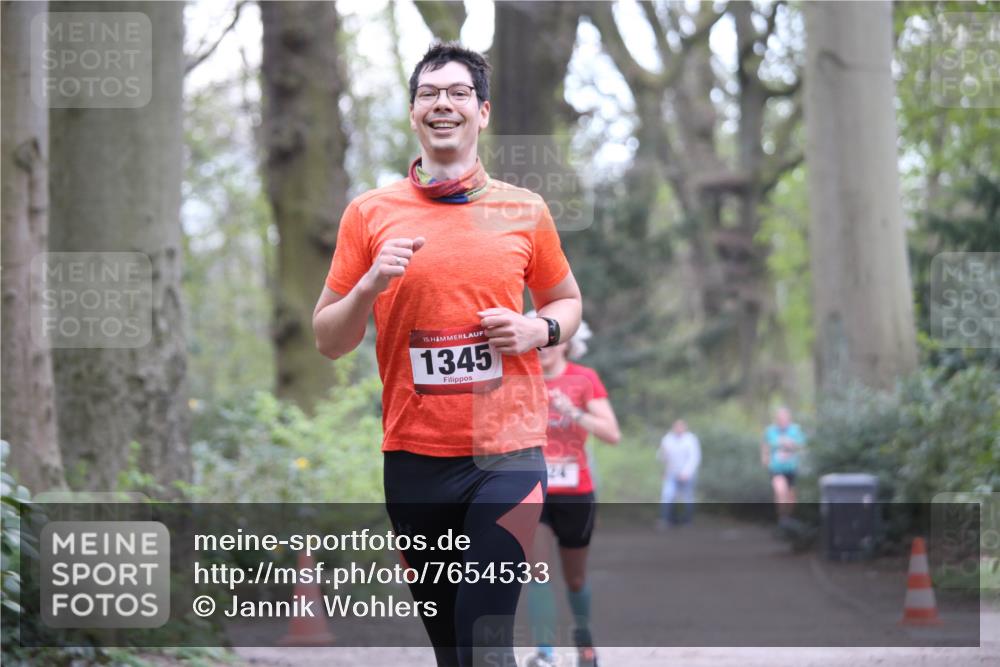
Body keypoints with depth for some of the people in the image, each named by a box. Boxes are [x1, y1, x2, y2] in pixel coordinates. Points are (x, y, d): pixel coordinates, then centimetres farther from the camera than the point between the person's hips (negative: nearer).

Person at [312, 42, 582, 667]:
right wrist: (370, 286, -12)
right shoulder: (370, 213, 4)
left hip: (507, 454, -1)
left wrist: (538, 330, -3)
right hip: (413, 457, 1)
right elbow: (328, 340, 7)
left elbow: (568, 301, 19)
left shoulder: (525, 211, 5)